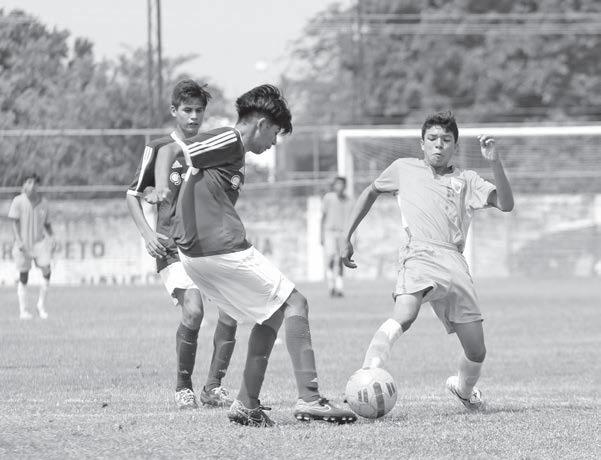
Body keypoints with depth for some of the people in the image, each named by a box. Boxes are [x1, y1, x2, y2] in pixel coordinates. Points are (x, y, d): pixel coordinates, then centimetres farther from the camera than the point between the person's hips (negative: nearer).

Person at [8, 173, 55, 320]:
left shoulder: (43, 202, 6)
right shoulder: (18, 201, -4)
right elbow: (15, 222, -8)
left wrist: (51, 238, -3)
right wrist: (19, 241, -18)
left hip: (39, 241, 2)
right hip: (23, 244, -2)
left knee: (46, 271, -15)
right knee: (23, 277, 2)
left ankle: (41, 304, 0)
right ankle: (23, 310, 10)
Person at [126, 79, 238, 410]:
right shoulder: (159, 149, 2)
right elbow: (133, 195, 6)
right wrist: (147, 232, -7)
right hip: (173, 246, -4)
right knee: (193, 310, -24)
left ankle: (213, 386, 0)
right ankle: (183, 388, -6)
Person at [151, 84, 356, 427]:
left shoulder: (237, 153, 22)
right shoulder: (228, 140, -7)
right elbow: (169, 151, -17)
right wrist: (162, 187, -33)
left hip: (198, 254, 10)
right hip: (223, 249, -10)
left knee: (272, 315, 15)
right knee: (295, 303, -4)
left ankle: (248, 405, 10)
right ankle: (309, 399, -11)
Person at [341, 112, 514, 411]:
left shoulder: (465, 181, 20)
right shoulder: (404, 169, 20)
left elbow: (505, 204, 7)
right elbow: (371, 192, 36)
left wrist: (495, 162, -6)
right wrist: (347, 238, 30)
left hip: (455, 263, 3)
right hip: (419, 255, -3)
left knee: (476, 353, 3)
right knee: (404, 318, -35)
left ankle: (463, 389, 35)